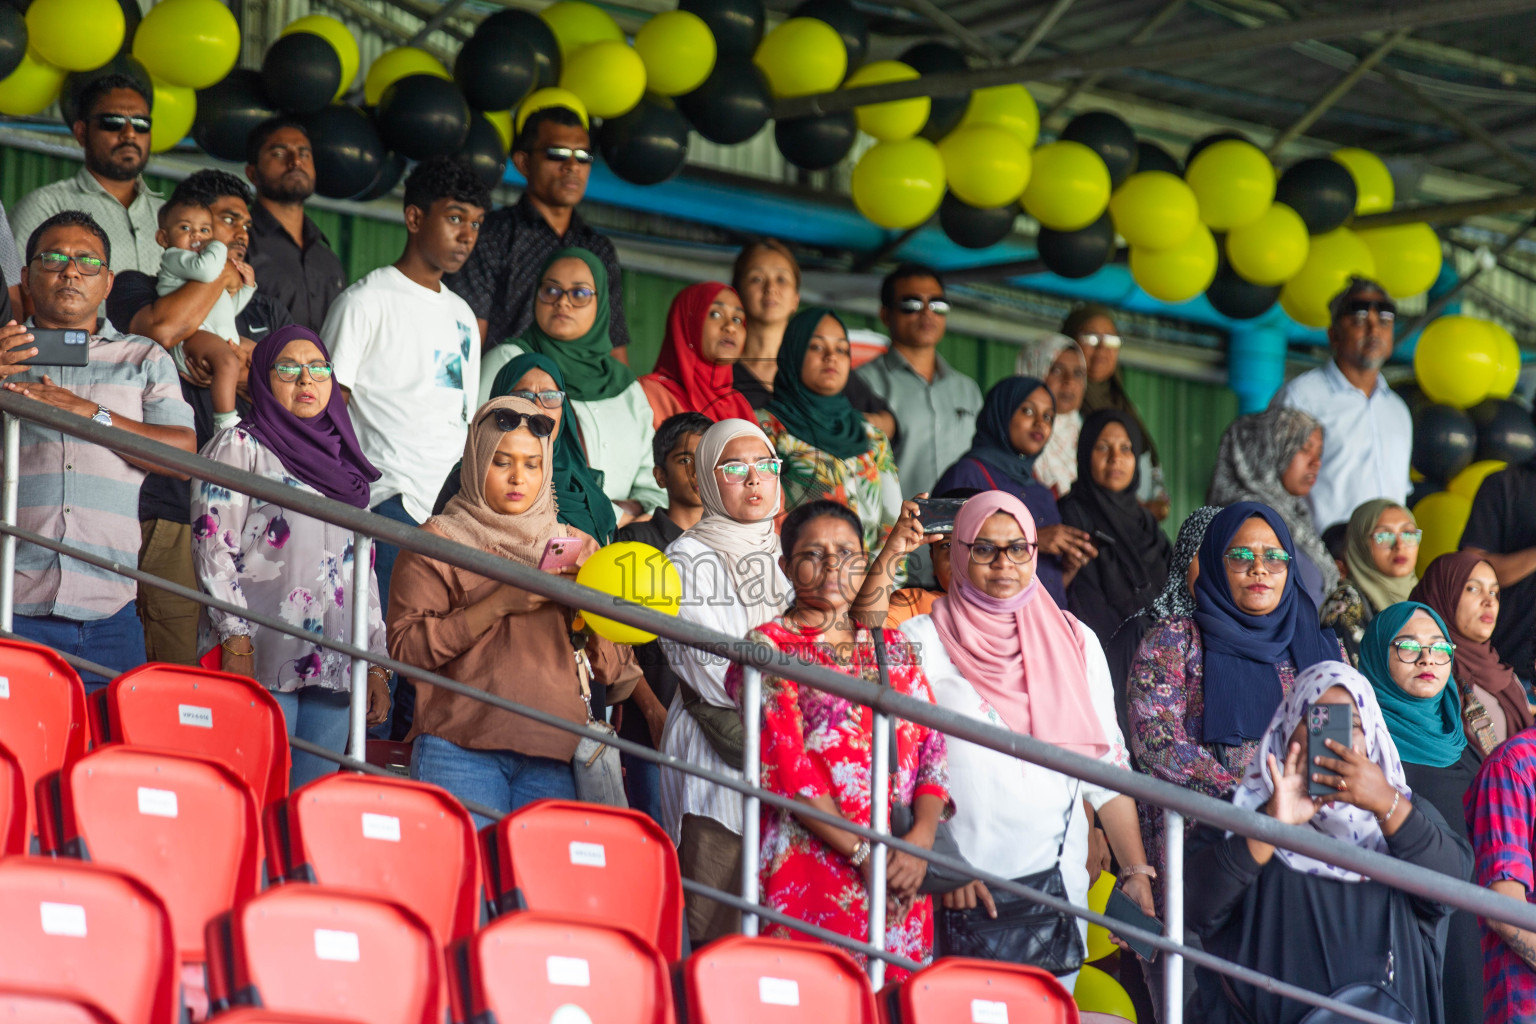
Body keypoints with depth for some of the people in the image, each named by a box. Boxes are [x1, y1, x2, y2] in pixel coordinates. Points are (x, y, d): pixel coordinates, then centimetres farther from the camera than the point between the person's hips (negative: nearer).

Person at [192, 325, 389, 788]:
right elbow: (212, 549, -5)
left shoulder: (341, 462, 22)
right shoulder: (241, 447, 5)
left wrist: (376, 663, 15)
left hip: (333, 670, 6)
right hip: (263, 662, -6)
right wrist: (236, 642, -15)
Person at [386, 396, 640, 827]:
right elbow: (406, 647, -4)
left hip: (552, 758, 3)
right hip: (459, 751, -3)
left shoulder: (577, 547, 20)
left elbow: (612, 670, 17)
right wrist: (500, 604, -9)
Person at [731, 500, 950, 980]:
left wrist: (921, 838, -9)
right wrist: (863, 853, -14)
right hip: (809, 867, -4)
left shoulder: (893, 648, 17)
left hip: (901, 876, 4)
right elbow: (783, 768, -8)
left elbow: (932, 751, 10)